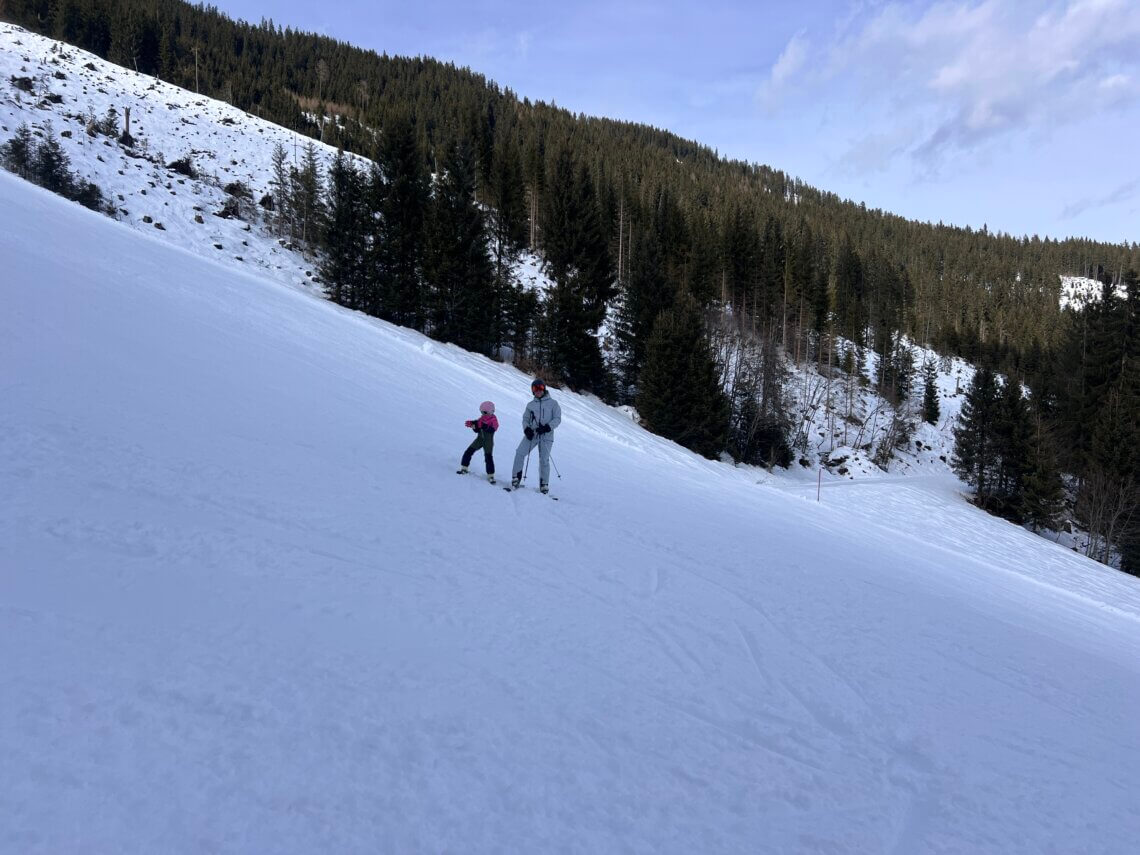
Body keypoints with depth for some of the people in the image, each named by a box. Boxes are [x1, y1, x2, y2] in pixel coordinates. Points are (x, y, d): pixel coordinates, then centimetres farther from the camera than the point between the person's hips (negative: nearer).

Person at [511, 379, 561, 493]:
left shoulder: (553, 403, 7)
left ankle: (544, 484, 9)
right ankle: (516, 478, -2)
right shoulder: (530, 405, 17)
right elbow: (525, 419, 15)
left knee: (544, 460, -3)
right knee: (519, 454, -12)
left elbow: (557, 419, 0)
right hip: (532, 434, 3)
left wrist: (547, 427, -15)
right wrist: (527, 429, -7)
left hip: (546, 436, -2)